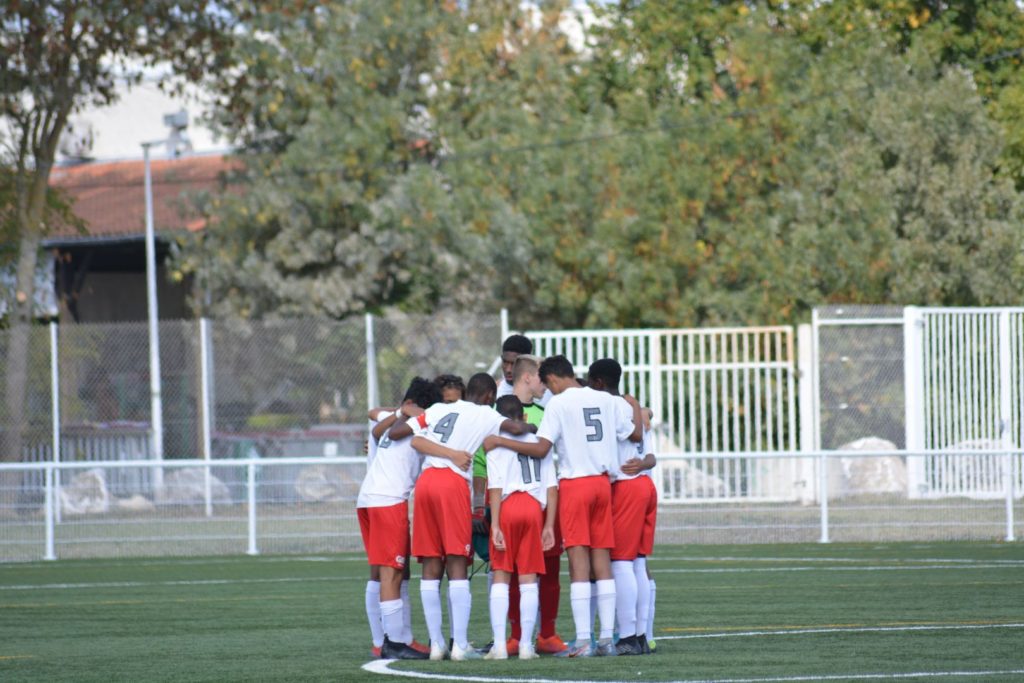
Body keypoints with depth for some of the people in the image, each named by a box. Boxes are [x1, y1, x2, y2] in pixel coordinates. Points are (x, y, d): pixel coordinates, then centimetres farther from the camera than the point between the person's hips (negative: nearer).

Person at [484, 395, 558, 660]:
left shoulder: (497, 445, 3)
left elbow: (496, 488, -6)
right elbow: (551, 487, 9)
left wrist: (495, 525, -8)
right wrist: (549, 525, 11)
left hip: (507, 507, -3)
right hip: (534, 509, 3)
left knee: (501, 576, 2)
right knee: (528, 578, 6)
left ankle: (499, 645, -5)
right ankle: (526, 645, 2)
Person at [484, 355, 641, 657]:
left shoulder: (559, 404, -8)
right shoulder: (607, 401, 7)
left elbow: (540, 449, -15)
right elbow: (635, 433, 15)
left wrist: (499, 441, -8)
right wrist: (635, 408, 34)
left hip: (574, 484, -5)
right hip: (602, 482, 5)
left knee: (579, 563, -6)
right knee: (602, 561, 7)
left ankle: (583, 640, -11)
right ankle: (607, 638, 5)